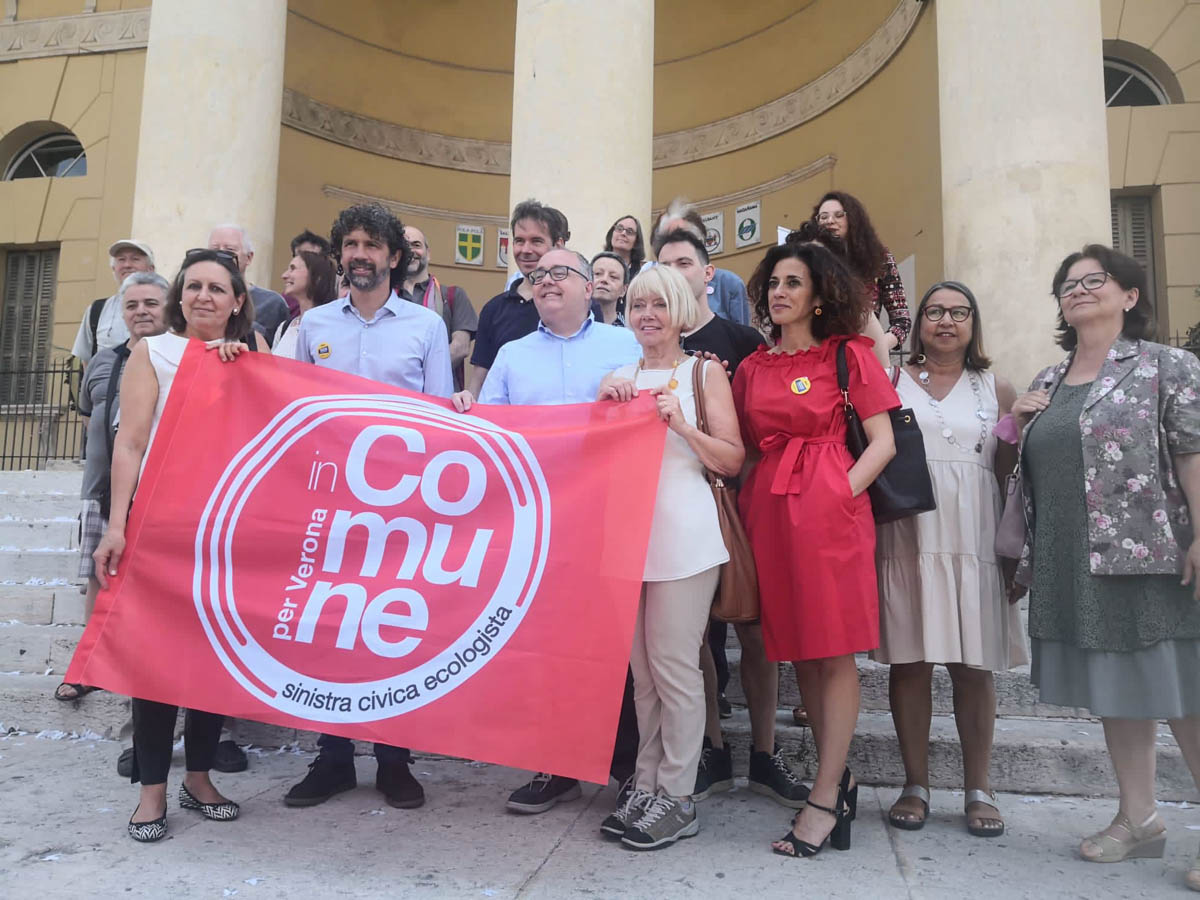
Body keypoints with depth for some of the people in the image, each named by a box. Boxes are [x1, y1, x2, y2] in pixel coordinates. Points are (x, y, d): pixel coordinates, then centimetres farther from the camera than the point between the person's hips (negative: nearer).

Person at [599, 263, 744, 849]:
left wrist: (683, 426, -14)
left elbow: (732, 460, 0)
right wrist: (604, 405, 1)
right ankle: (646, 785, 20)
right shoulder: (621, 377, 17)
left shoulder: (705, 372, 5)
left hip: (684, 532, -4)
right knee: (641, 667, 9)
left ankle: (677, 798, 9)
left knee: (674, 665, -4)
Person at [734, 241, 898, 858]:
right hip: (767, 506, 5)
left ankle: (825, 799, 5)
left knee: (835, 650, -3)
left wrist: (842, 493, -13)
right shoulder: (752, 367, 16)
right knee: (797, 648, 9)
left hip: (829, 506, -4)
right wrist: (744, 501, 1)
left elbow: (883, 442, -2)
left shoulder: (848, 354, 4)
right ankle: (836, 778, 23)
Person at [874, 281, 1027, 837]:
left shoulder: (996, 390, 13)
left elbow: (1007, 469, 14)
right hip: (908, 536, -1)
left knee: (973, 664, 4)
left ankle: (978, 789, 16)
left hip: (974, 539, 1)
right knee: (909, 660, 2)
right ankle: (915, 784, 14)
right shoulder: (892, 381, 9)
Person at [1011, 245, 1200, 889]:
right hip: (1071, 565, 6)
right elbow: (1026, 465, 22)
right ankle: (1139, 818, 23)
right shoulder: (1047, 383, 14)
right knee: (1113, 690, 12)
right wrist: (1016, 424, 3)